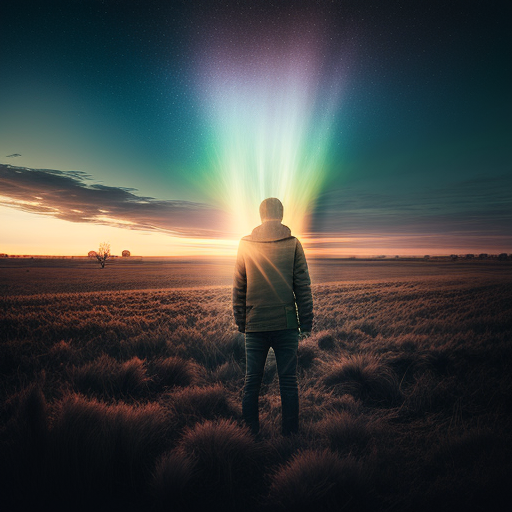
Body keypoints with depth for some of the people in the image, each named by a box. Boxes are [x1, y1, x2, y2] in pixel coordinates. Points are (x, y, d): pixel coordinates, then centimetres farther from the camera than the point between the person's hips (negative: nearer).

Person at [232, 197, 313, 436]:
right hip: (286, 323, -1)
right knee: (288, 381, 7)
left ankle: (250, 432, 18)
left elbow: (238, 288, 5)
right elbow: (303, 287, -1)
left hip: (255, 325, 1)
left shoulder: (245, 244, 2)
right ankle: (290, 434, 14)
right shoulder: (293, 244, -2)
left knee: (252, 381, 10)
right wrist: (306, 323, 5)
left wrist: (241, 321, 13)